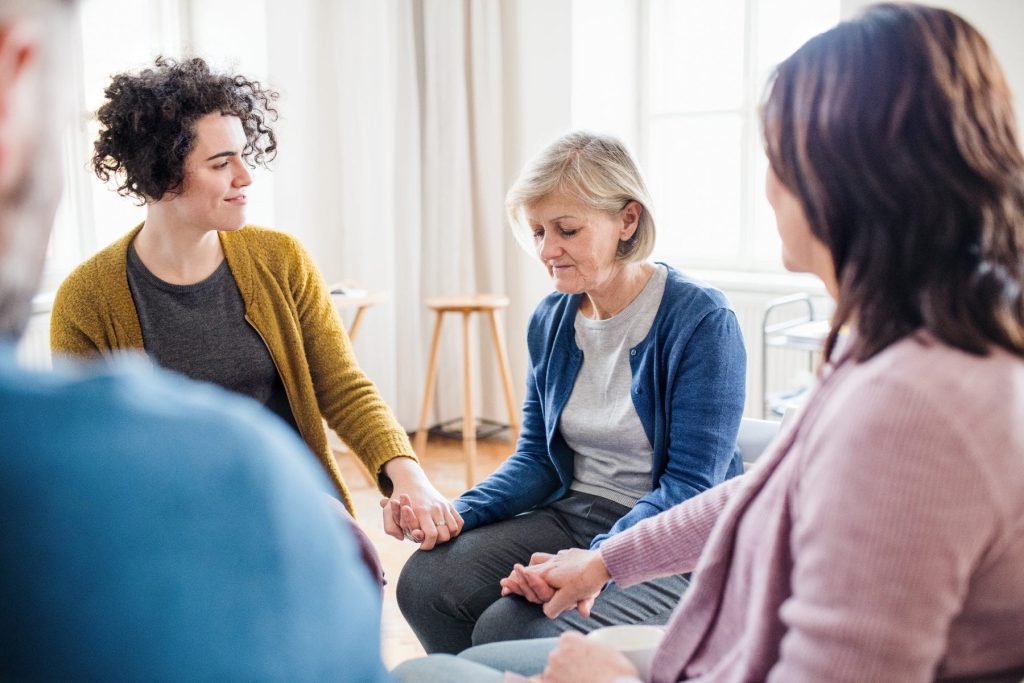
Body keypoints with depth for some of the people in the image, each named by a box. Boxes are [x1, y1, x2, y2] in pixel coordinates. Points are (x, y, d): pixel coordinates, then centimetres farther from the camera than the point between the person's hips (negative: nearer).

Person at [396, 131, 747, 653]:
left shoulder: (701, 321, -14)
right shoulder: (551, 320, 5)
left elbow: (691, 487, -17)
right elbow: (536, 458, 8)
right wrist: (458, 513, -10)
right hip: (574, 513, 6)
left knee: (511, 630, -26)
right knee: (424, 582, -16)